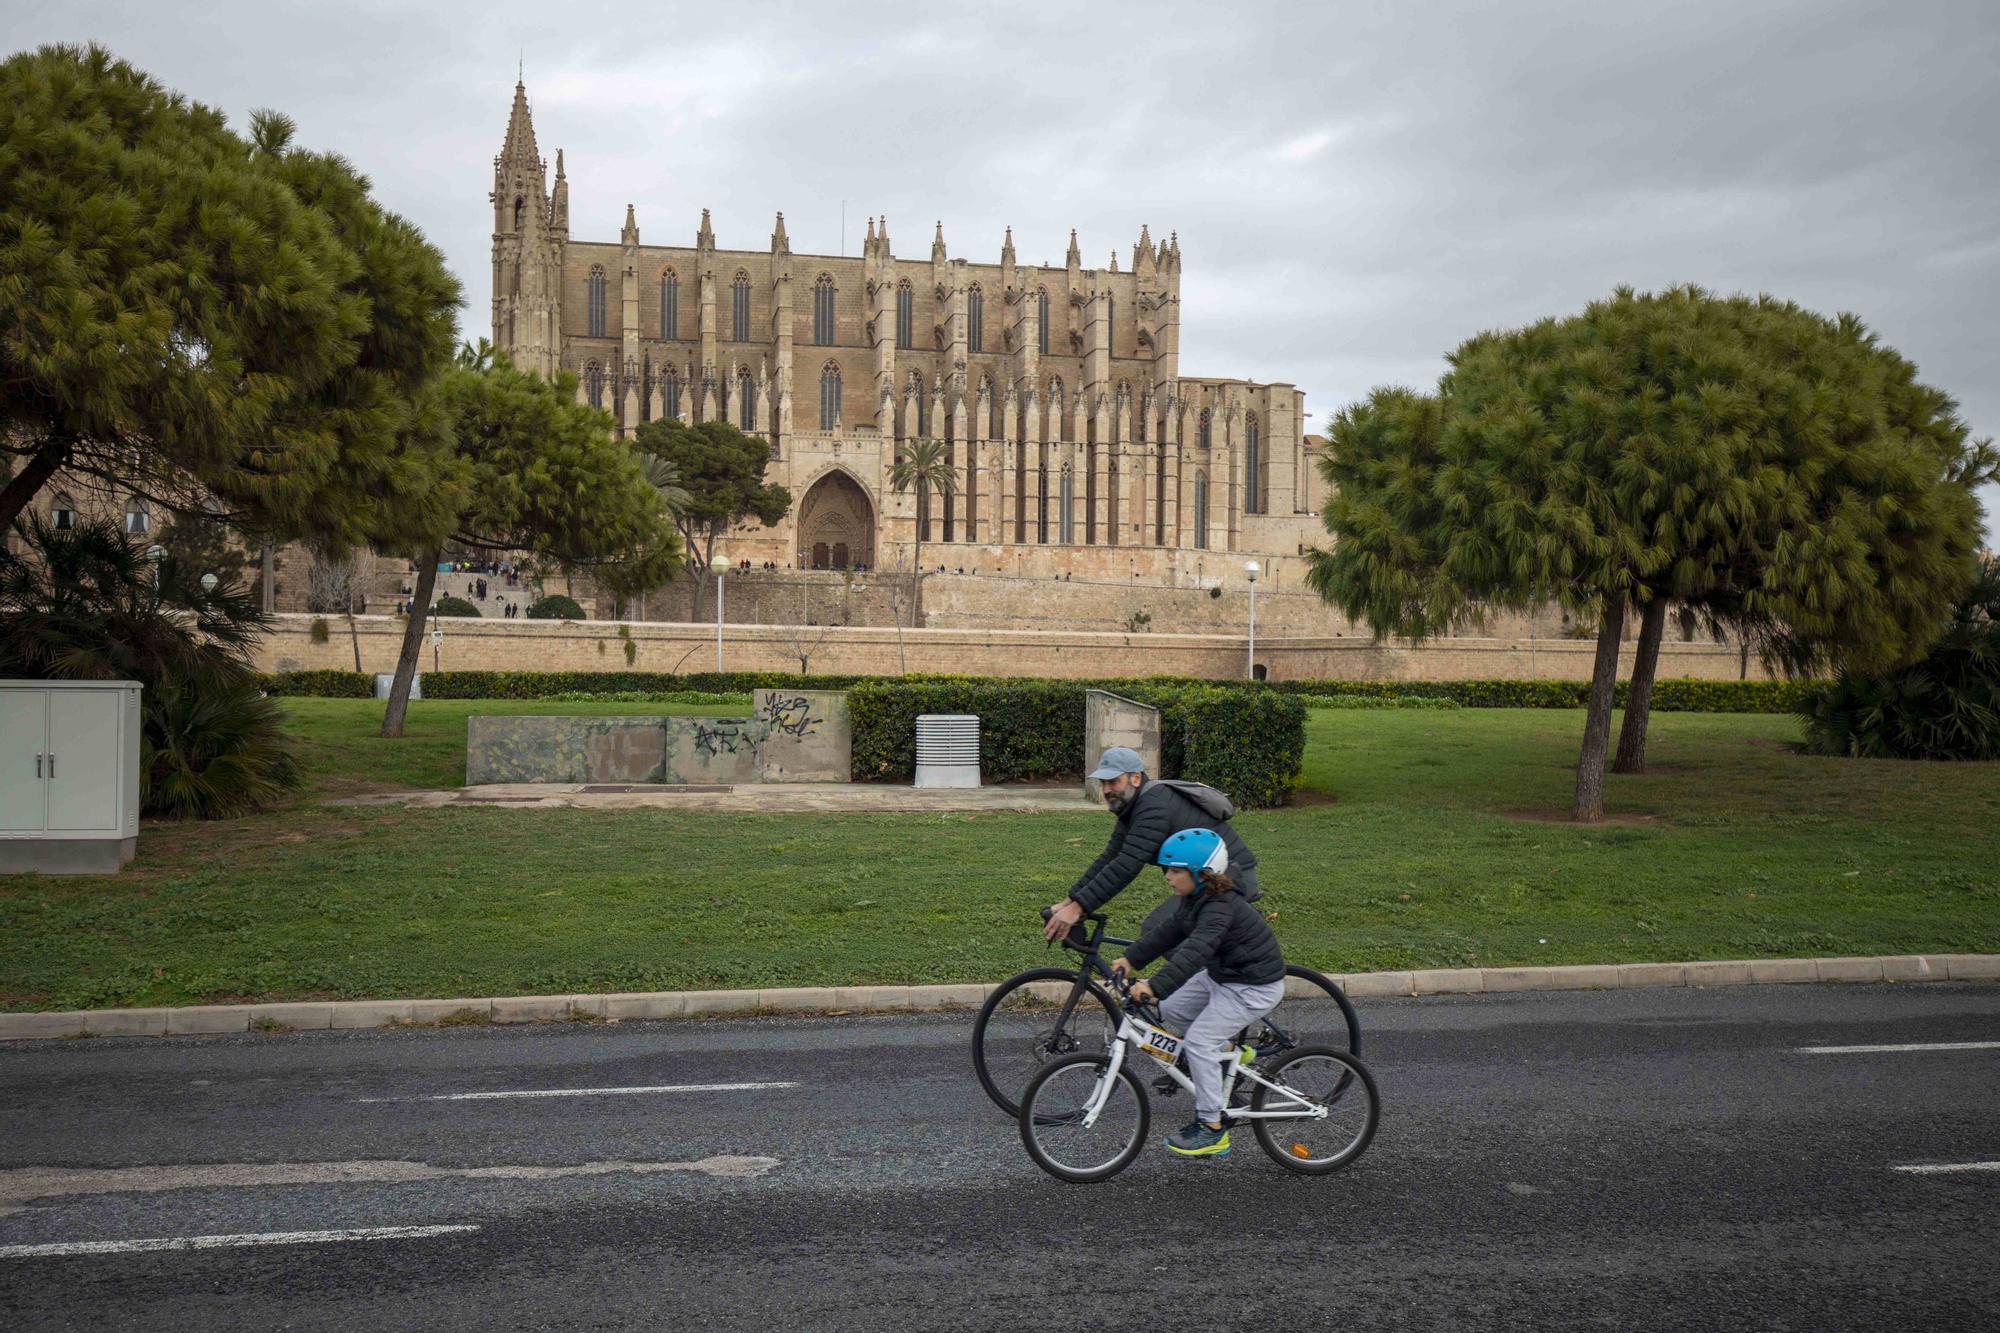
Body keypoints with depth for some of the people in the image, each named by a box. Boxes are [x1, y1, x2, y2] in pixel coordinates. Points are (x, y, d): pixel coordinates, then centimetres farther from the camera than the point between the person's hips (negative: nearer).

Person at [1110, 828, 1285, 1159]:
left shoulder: (1221, 908, -29)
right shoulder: (1197, 899, 2)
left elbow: (1195, 951, -41)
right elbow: (1168, 931, 6)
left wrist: (1155, 986, -48)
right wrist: (1131, 959, -4)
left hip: (1254, 987, -10)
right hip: (1221, 976, 10)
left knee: (1198, 1041, -12)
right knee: (1171, 1010, 9)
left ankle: (1211, 1129, -4)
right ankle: (1227, 1051, 24)